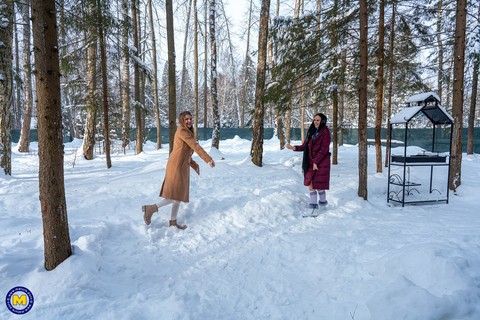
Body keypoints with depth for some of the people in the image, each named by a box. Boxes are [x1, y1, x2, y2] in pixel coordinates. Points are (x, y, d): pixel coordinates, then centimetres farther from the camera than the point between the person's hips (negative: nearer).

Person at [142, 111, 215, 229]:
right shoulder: (182, 131, -11)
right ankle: (151, 208, -5)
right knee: (177, 195, -10)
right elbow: (195, 146, -18)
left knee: (180, 194, 10)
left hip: (181, 166, 10)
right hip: (177, 166, -10)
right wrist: (209, 159, -20)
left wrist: (194, 165, 20)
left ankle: (173, 222, 16)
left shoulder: (186, 132, 19)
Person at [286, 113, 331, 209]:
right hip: (311, 163, 6)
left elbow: (324, 149, -12)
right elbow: (304, 146, 9)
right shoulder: (311, 132, 11)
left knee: (318, 184, -3)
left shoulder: (325, 132, -7)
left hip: (321, 162, -5)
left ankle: (323, 200, 21)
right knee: (310, 183, 2)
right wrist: (294, 147, -7)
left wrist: (316, 162, -14)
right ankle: (313, 203, 13)